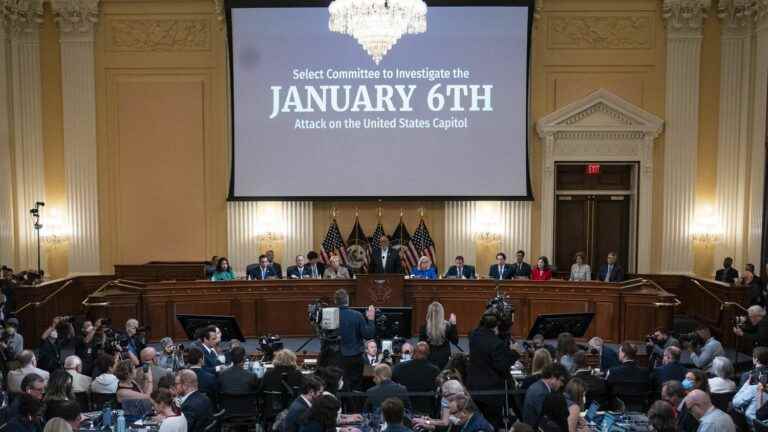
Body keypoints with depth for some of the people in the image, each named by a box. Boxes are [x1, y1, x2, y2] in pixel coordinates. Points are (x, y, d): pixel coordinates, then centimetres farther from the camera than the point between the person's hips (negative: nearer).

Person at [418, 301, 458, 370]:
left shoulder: (424, 327, -11)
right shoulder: (447, 326, -9)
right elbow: (455, 341, 4)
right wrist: (453, 324, 5)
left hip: (429, 359, -1)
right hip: (444, 359, 1)